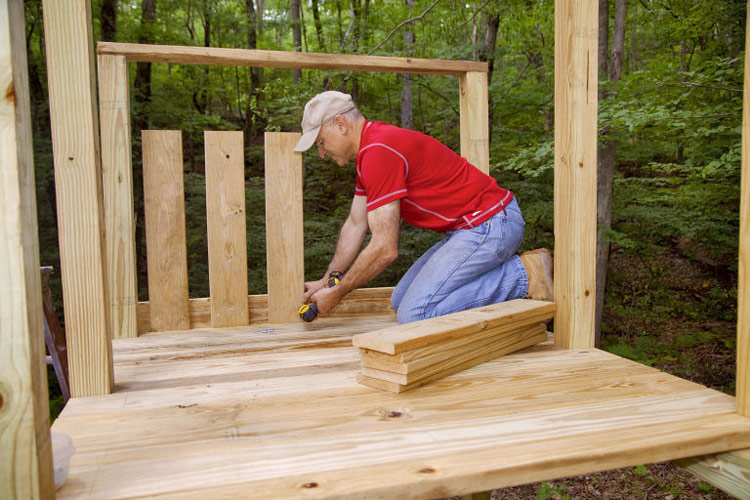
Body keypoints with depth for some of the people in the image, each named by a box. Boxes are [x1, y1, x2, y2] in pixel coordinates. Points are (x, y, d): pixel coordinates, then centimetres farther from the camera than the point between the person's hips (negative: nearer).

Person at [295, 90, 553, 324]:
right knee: (400, 301, 12)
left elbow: (385, 249, -22)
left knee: (415, 314, -17)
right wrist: (326, 281, 20)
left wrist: (336, 293, -8)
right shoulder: (369, 151, 14)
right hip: (475, 227, 11)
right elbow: (355, 225, 20)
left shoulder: (379, 152, -20)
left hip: (490, 225, -11)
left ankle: (523, 276, -9)